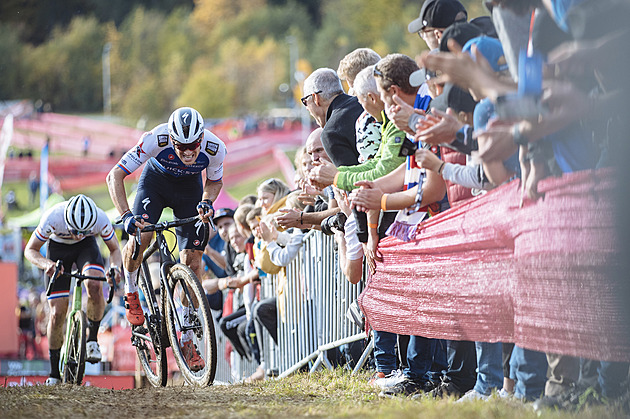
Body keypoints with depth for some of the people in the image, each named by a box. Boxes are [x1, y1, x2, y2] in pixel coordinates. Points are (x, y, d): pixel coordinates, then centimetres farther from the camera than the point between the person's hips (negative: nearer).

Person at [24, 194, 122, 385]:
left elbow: (115, 249, -14)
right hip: (58, 247, 0)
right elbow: (30, 250, -23)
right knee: (57, 312, -8)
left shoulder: (101, 219, -33)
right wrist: (46, 264, -44)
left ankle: (92, 340, -10)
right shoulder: (52, 218, -37)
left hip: (86, 247, 0)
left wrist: (115, 267, -36)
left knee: (95, 285, -32)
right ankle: (54, 373, 6)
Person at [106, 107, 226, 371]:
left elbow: (215, 181, -5)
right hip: (157, 179, -1)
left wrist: (207, 202, -26)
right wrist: (126, 215, -43)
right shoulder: (156, 139, -36)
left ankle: (188, 339, 1)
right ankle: (130, 291, 2)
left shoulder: (214, 148, -30)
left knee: (192, 259, -7)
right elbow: (115, 176, -31)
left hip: (190, 187, 1)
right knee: (140, 235, -29)